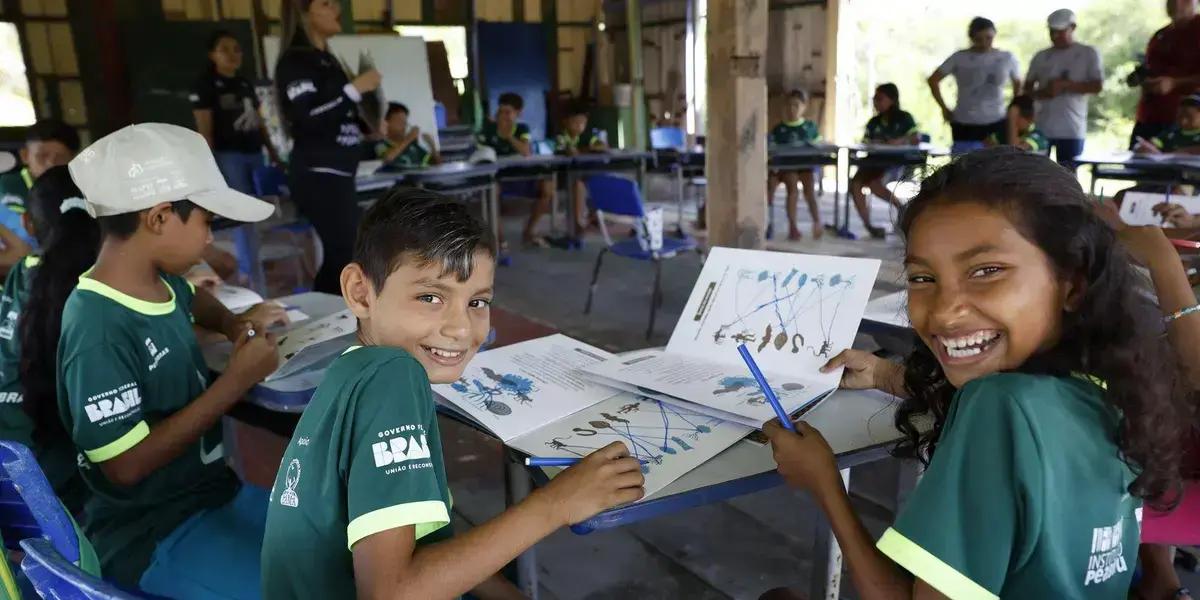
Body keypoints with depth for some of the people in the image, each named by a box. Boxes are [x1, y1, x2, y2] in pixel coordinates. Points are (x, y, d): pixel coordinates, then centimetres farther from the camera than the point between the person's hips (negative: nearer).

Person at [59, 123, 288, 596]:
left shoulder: (163, 285, 1)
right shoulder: (99, 329, -24)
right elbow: (127, 464, -24)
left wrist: (234, 323, 6)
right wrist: (236, 381, -21)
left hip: (213, 490, 9)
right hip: (151, 533, -8)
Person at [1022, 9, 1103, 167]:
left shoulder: (1088, 53, 3)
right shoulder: (1041, 56, 11)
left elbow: (1097, 86, -4)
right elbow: (1027, 87, 13)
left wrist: (1066, 85, -16)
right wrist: (1041, 93, -10)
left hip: (1071, 129, -2)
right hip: (1041, 127, 2)